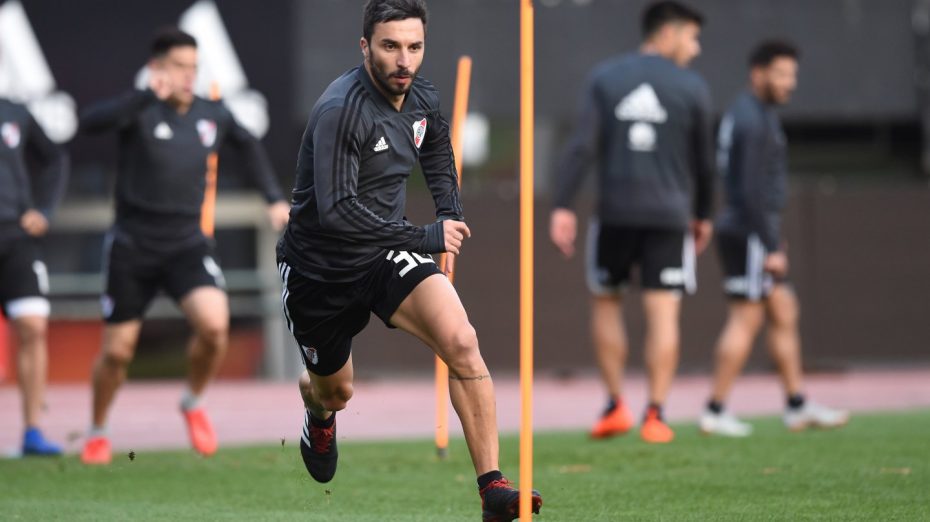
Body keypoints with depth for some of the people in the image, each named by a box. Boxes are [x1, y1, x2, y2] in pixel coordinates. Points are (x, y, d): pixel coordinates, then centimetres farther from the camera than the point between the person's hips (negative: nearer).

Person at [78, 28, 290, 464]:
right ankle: (97, 432, 31)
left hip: (187, 245, 3)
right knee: (117, 350, 4)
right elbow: (91, 122, -35)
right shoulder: (140, 113, -13)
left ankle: (193, 404, 7)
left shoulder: (212, 115, 1)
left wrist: (274, 198, 14)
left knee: (214, 325, -22)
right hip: (133, 246, -3)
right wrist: (147, 95, -47)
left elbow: (248, 145, 23)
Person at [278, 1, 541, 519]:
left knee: (461, 341, -23)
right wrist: (425, 237, -30)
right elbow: (336, 210, -34)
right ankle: (318, 413, 60)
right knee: (336, 392, 18)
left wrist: (451, 213, 11)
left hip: (387, 255, 4)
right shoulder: (341, 111, -27)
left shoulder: (423, 98, -4)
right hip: (320, 269, -4)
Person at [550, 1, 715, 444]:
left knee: (605, 300, 16)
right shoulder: (691, 87, 1)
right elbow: (704, 160, 6)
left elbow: (582, 145, -6)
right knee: (662, 312, -2)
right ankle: (655, 415, -8)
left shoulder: (605, 78, 4)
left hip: (614, 213, 2)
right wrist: (703, 215, 21)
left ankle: (615, 406, 12)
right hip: (669, 215, -1)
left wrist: (562, 207, -9)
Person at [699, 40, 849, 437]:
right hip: (750, 235, -10)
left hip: (751, 235, 10)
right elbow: (752, 190, -22)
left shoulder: (746, 114, 16)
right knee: (746, 320, -6)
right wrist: (772, 248, -21)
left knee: (784, 315, 12)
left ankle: (798, 407, 15)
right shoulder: (754, 122, -16)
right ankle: (715, 411, -4)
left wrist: (773, 241, 24)